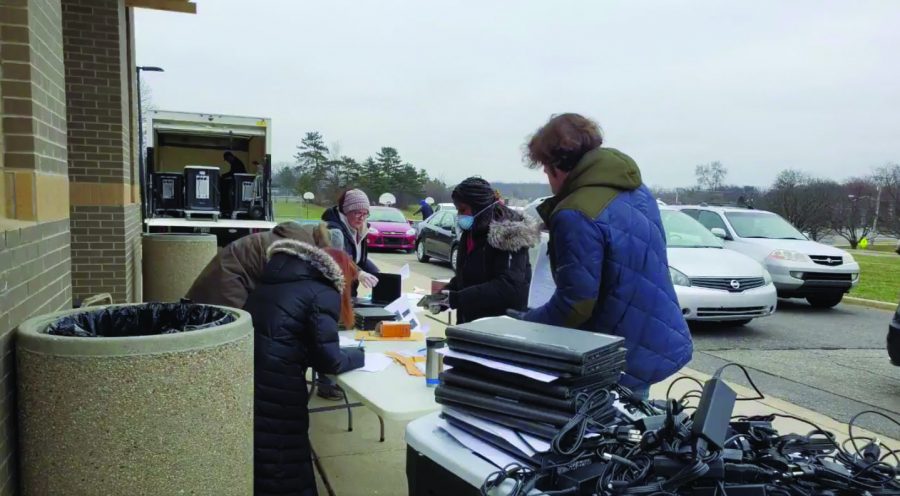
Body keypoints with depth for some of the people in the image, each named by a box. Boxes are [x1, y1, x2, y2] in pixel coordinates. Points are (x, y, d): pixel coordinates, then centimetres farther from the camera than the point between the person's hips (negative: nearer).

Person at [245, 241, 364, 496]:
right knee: (285, 476, 8)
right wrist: (360, 355, 11)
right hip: (273, 385, -8)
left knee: (251, 465, 25)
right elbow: (329, 360, -7)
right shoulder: (324, 293, -4)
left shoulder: (276, 279, 19)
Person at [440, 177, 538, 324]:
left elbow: (510, 286, -28)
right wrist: (445, 294, 0)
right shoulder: (470, 233, 8)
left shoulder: (508, 234, -19)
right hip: (469, 323, 8)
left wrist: (457, 298, -30)